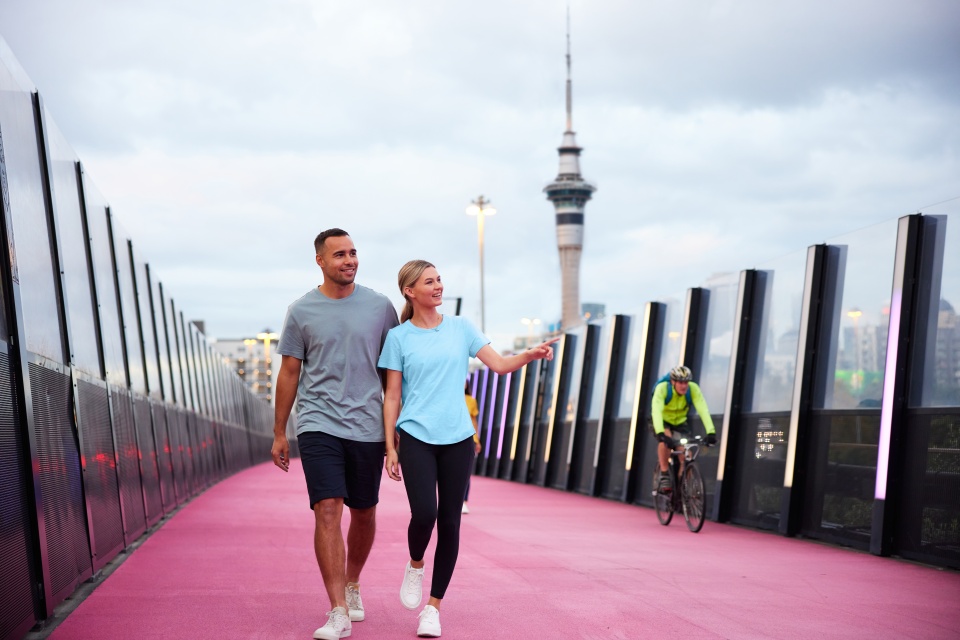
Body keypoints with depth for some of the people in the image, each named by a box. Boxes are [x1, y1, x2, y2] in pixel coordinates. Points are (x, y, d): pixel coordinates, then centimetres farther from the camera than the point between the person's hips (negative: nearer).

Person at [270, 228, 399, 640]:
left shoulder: (379, 307, 4)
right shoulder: (301, 312, 2)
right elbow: (289, 373, 8)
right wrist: (278, 433, 9)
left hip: (367, 427, 2)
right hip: (318, 424, -2)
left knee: (364, 513, 12)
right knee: (327, 510, -14)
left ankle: (352, 585, 38)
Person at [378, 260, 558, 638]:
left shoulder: (460, 328, 9)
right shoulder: (399, 337, 3)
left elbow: (499, 365, 2)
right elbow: (392, 397, 4)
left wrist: (530, 355, -17)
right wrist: (390, 447, -1)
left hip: (457, 440, 2)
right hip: (416, 439, -2)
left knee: (449, 523, 2)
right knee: (424, 514, -17)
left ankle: (433, 607, 14)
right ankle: (415, 565, 17)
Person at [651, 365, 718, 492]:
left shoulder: (693, 388, -25)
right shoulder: (662, 388, -31)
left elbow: (703, 410, -33)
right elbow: (656, 411, -43)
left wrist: (711, 432, -47)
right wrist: (660, 433, -58)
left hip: (680, 422, 3)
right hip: (663, 421, -3)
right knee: (666, 438, -34)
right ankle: (664, 475, -21)